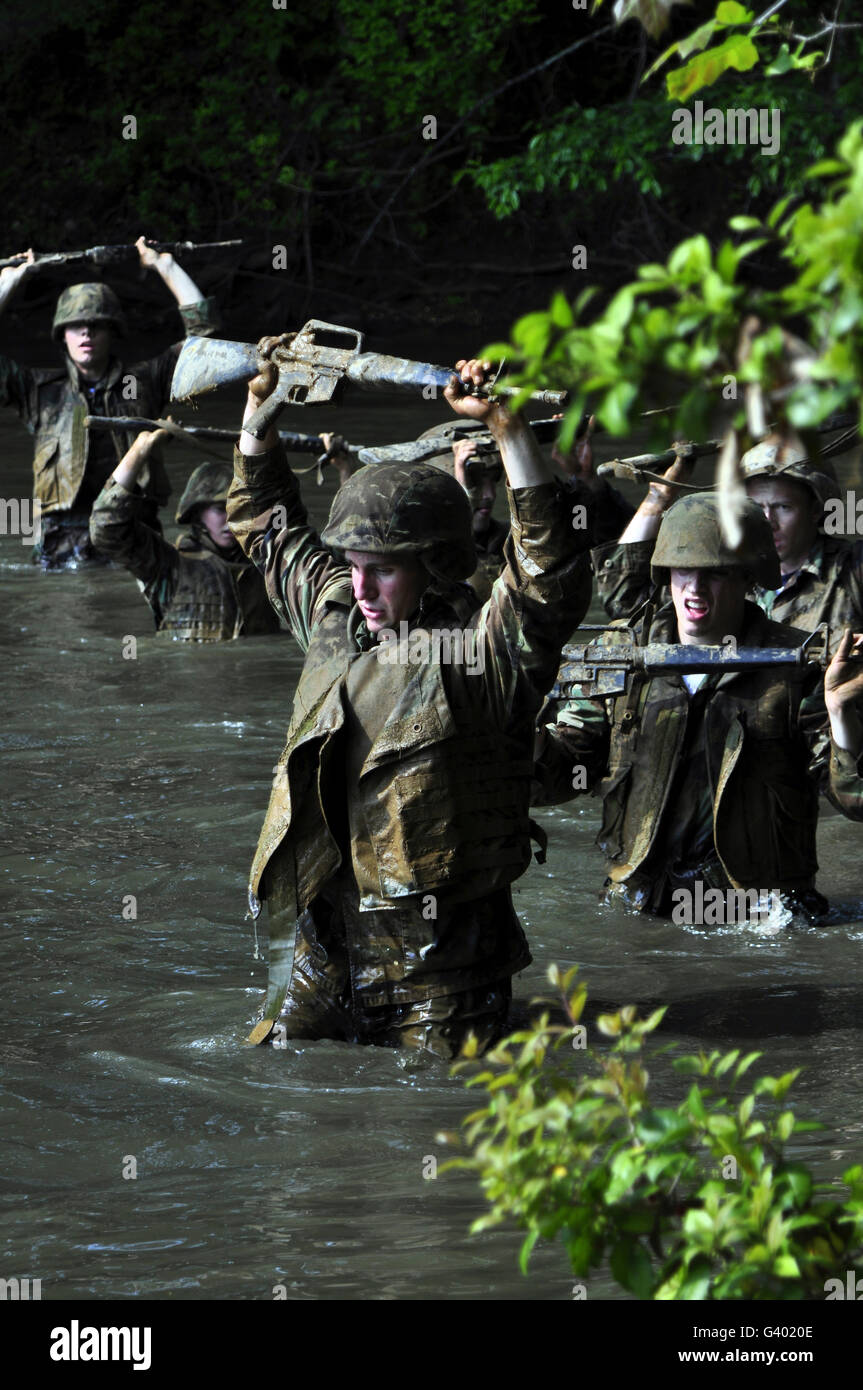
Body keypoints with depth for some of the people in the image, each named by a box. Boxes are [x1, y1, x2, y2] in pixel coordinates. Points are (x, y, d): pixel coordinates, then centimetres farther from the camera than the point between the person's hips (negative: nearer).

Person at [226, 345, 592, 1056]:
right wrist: (261, 401, 21)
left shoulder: (485, 644, -7)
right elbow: (267, 523, 27)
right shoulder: (333, 618, 12)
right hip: (315, 949, 6)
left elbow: (554, 571, -25)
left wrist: (508, 426, -30)